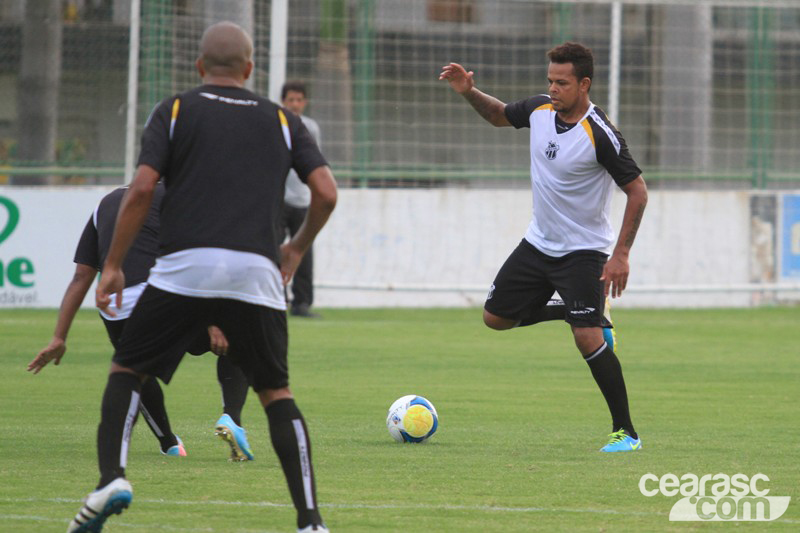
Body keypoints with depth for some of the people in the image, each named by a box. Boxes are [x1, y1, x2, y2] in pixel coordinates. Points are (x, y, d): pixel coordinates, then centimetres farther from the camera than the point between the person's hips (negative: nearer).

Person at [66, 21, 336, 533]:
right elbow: (326, 192, 8)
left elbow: (142, 189, 1)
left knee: (127, 371, 11)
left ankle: (112, 477, -12)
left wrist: (113, 266, 8)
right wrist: (298, 248, 25)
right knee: (277, 393, 12)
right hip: (257, 272, 2)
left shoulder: (175, 111, 11)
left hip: (184, 265, -2)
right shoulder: (281, 120, 17)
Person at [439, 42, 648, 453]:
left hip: (583, 251, -7)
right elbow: (498, 116, 17)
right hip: (538, 244, 7)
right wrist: (468, 92, -2)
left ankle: (625, 432, -10)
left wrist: (621, 254, -20)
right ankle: (571, 311, 28)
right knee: (496, 318, 11)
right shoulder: (540, 109, -4)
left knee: (587, 338, -18)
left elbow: (637, 190, -18)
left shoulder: (600, 135, -24)